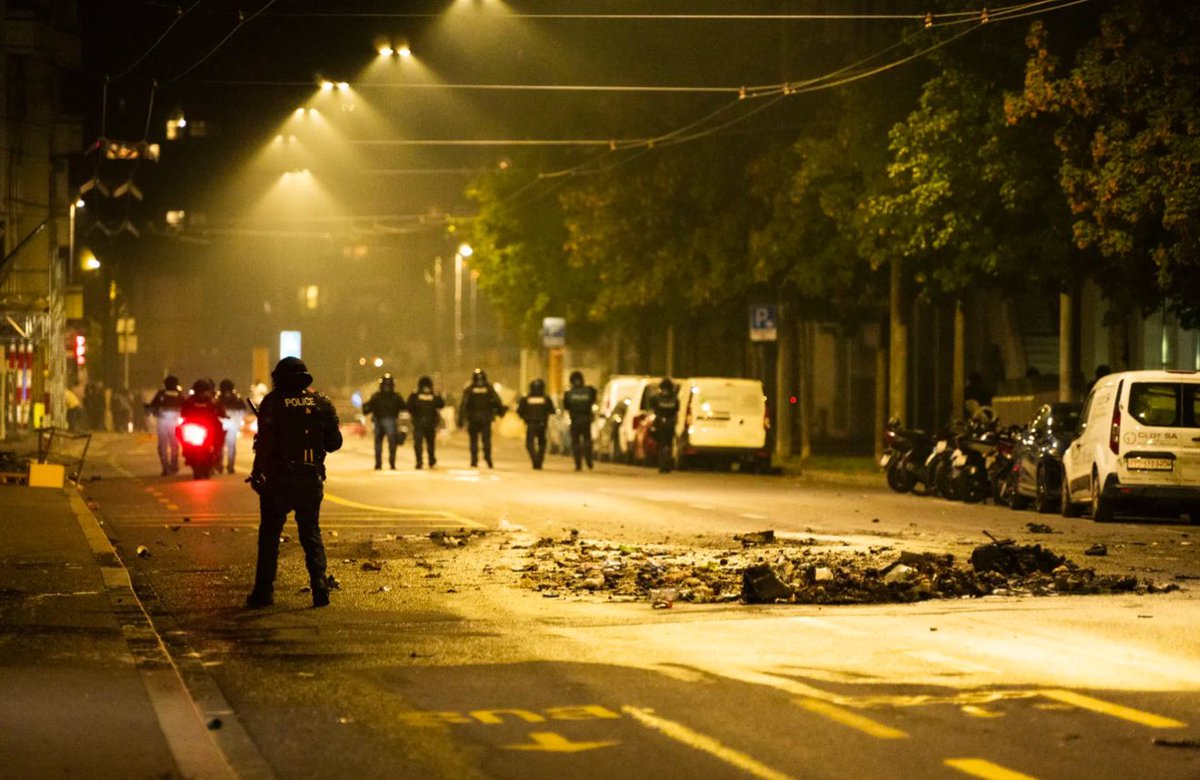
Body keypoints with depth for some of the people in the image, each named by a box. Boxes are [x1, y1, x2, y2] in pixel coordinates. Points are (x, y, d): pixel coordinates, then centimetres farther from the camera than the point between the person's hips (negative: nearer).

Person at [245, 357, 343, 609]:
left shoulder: (272, 402, -3)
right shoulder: (321, 403, 6)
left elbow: (265, 441, -13)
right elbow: (334, 442, 7)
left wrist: (257, 473, -11)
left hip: (278, 477, -3)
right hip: (311, 479, 3)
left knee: (269, 534, 7)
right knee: (311, 533, 11)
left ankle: (264, 591, 6)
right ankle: (320, 586, -5)